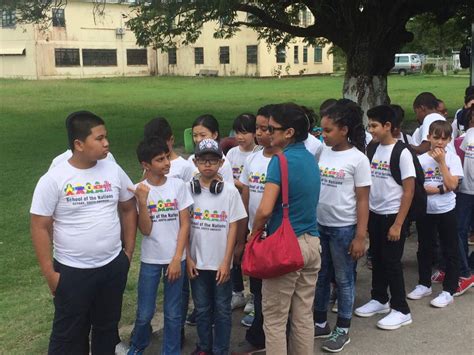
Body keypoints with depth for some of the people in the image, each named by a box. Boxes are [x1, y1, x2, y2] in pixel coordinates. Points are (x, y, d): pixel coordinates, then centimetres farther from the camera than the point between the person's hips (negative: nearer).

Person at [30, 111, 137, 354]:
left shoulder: (113, 170, -3)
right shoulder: (53, 179, -15)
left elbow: (128, 208, 9)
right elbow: (40, 227, -11)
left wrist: (129, 250, 7)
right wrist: (49, 273, -11)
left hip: (113, 266, 4)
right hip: (72, 271, -3)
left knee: (107, 326, 20)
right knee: (69, 335, 11)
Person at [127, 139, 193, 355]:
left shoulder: (178, 185, -5)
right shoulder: (139, 190, -6)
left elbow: (185, 224, -3)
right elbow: (145, 230, -12)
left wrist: (177, 259, -7)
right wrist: (142, 201, -24)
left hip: (175, 258, 0)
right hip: (150, 259, 0)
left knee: (173, 313, 9)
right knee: (145, 313, 9)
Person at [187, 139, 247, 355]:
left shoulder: (230, 191, -6)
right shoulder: (188, 189, -2)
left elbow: (233, 227, -5)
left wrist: (226, 262, -8)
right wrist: (187, 258, -3)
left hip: (221, 262, -1)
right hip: (197, 262, 2)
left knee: (222, 310, 8)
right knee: (201, 309, 14)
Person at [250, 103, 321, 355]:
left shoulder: (280, 161, -16)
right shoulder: (311, 159, 8)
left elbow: (265, 210, -23)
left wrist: (254, 233, -4)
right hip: (311, 242, 8)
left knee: (275, 320, 4)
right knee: (303, 317, 15)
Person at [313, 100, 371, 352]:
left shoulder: (357, 159, -11)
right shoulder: (322, 153, 3)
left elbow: (362, 201, -9)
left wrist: (360, 237, -12)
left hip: (343, 228, -5)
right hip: (318, 225, 5)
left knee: (344, 279, 9)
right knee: (320, 276, 15)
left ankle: (342, 330, 23)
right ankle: (320, 323, 31)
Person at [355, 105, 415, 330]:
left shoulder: (402, 153, -14)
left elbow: (409, 190, -14)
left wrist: (398, 224, -15)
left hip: (392, 216, -6)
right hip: (373, 214, 6)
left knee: (392, 262, 1)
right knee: (377, 259, 16)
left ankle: (401, 310, 15)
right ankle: (379, 299, 33)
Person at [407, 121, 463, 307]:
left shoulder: (453, 159, -5)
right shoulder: (421, 159, -3)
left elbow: (451, 185, -16)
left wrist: (441, 162, -17)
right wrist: (441, 189, -17)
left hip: (446, 211, -2)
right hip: (425, 210, 2)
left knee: (450, 251, 4)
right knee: (424, 249, 14)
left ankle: (448, 291, 13)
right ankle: (424, 285, 30)